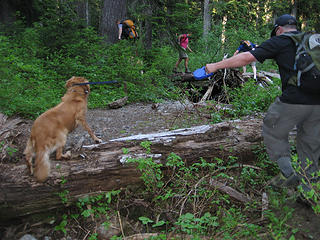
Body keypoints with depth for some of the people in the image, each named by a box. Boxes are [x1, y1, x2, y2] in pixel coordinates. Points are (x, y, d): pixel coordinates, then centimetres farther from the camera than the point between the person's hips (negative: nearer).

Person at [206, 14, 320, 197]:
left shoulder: (280, 41, 2)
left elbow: (246, 58, -4)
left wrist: (216, 66, 1)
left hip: (294, 100, -6)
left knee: (273, 132, 15)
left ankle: (288, 174, 12)